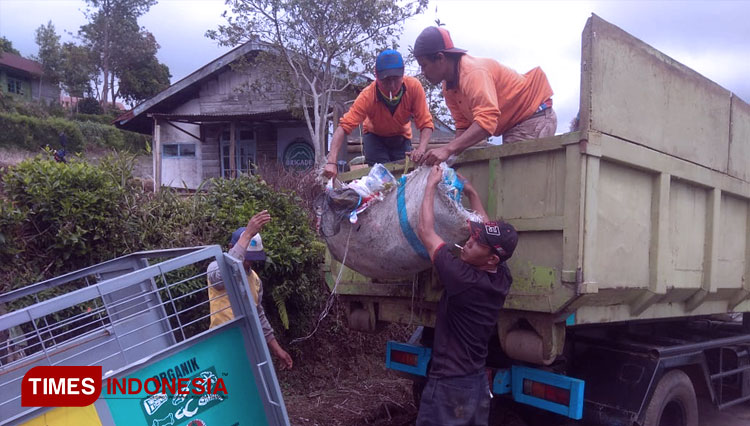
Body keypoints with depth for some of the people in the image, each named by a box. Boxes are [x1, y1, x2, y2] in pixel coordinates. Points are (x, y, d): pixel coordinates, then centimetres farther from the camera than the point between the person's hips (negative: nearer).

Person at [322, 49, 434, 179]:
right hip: (375, 136, -2)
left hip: (401, 136, 2)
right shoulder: (368, 96, -32)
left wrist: (421, 149, -45)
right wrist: (332, 162, -50)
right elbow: (343, 127, -38)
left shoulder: (414, 86, -29)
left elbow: (426, 124, -26)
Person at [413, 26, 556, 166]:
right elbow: (463, 127, 0)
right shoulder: (448, 87, 0)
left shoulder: (474, 72, -29)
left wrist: (447, 149, -46)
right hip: (512, 127, 9)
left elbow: (487, 120, -40)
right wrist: (453, 155, -16)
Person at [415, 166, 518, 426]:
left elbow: (425, 231, -18)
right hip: (478, 382, 8)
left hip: (449, 385, -8)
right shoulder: (502, 278, -6)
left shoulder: (465, 279, -26)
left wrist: (431, 185, -8)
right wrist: (471, 193, 17)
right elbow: (489, 234, 13)